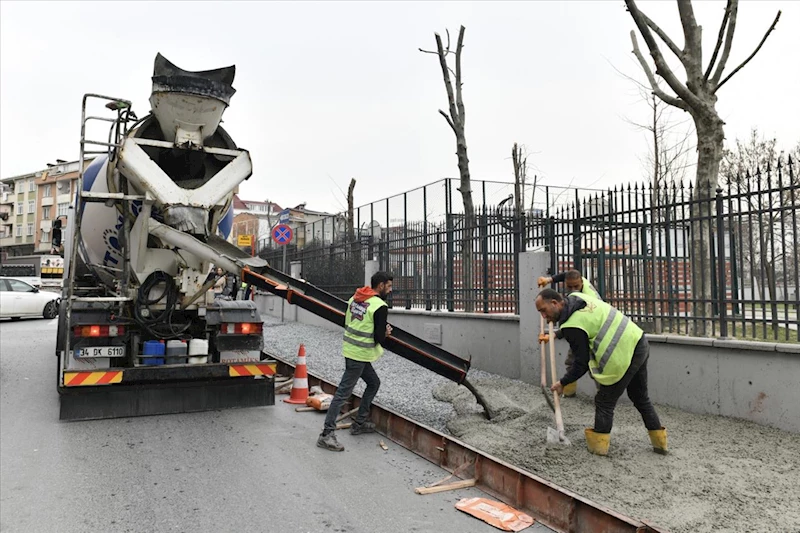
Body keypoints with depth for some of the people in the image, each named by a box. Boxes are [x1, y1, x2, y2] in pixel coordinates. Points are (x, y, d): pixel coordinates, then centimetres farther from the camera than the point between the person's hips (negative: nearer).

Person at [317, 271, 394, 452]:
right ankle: (327, 434, -2)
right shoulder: (380, 306, -15)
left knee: (374, 383, 22)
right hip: (360, 355, -9)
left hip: (350, 348, 9)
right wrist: (385, 333, 9)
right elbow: (380, 338, -16)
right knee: (343, 392, -6)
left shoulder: (355, 298, 7)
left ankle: (359, 423, 28)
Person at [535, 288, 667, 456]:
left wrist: (563, 383, 0)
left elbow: (582, 363, -14)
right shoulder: (575, 297, 6)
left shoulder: (573, 326, -20)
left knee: (605, 401, 5)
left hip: (624, 356, -10)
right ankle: (659, 440, 33)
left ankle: (599, 444, 16)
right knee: (640, 397, 24)